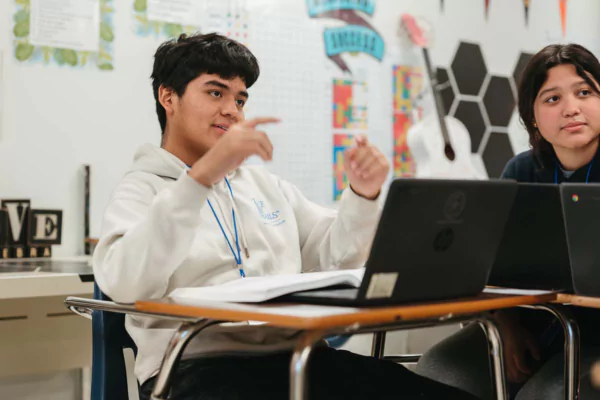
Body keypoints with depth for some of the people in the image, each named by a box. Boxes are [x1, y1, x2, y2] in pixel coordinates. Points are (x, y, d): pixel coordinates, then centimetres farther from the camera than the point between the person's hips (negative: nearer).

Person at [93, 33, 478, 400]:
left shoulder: (267, 184, 25)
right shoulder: (142, 189, 6)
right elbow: (125, 283, -15)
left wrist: (362, 195, 4)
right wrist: (203, 175, -23)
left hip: (295, 355, 5)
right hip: (200, 366, -5)